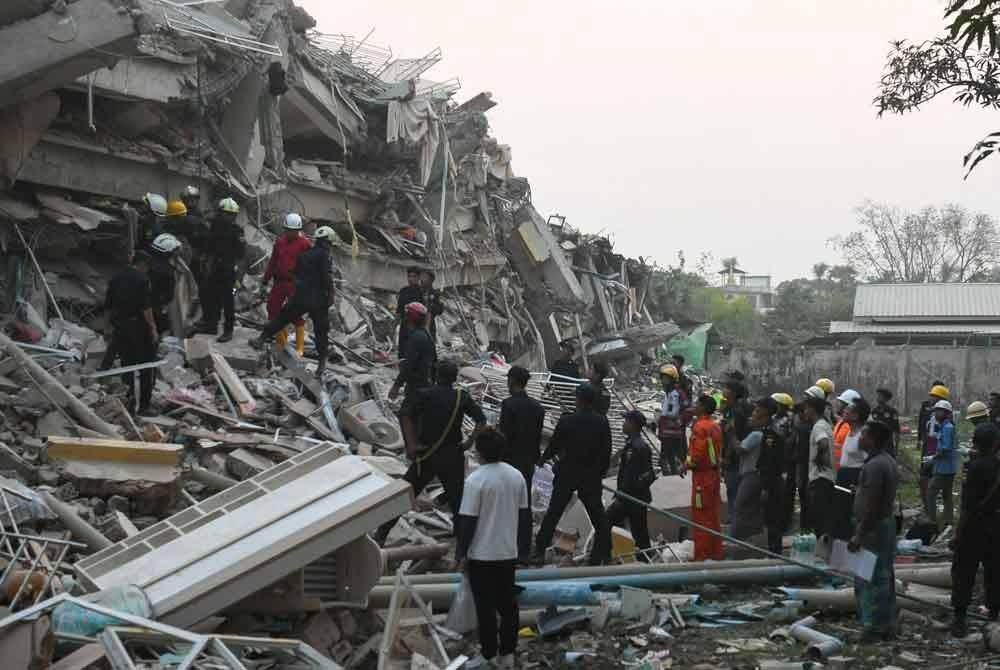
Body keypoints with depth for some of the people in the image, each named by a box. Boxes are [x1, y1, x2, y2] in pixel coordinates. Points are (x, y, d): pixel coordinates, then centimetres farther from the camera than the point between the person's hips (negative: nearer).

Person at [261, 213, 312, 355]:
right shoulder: (280, 242, 10)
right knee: (273, 311, 8)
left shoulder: (305, 243, -7)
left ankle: (300, 347, 3)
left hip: (295, 284, -6)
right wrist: (265, 280, 15)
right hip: (279, 282, 6)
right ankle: (281, 342, 23)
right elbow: (272, 262, 16)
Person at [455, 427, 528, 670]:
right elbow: (525, 516, 8)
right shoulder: (516, 476, 0)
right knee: (508, 604, 13)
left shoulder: (475, 481, -18)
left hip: (482, 556, -5)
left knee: (486, 608, 4)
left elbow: (467, 522, -16)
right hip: (509, 553, 6)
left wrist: (461, 554, -5)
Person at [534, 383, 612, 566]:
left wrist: (542, 460, 16)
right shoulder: (602, 422, -7)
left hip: (567, 475, -1)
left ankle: (540, 551, 13)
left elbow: (554, 446, -3)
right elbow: (606, 452, -2)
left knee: (553, 513, 9)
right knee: (598, 516, 10)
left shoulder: (566, 421, -13)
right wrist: (602, 471, 13)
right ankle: (604, 554, 12)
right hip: (592, 476, 1)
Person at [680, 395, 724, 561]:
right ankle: (716, 553, 20)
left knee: (701, 517, -4)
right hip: (715, 473, 9)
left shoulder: (700, 426, -16)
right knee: (714, 515, 14)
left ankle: (702, 556, -2)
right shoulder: (715, 426, 12)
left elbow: (697, 454, -22)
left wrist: (686, 466, -6)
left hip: (702, 475, -9)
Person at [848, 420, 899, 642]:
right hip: (886, 522, 10)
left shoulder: (875, 465, -20)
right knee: (883, 578, 15)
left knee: (871, 580, -4)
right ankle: (887, 626, 22)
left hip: (874, 527, -10)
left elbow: (872, 504, -24)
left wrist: (859, 535, -21)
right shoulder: (887, 461, 12)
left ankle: (874, 628, 1)